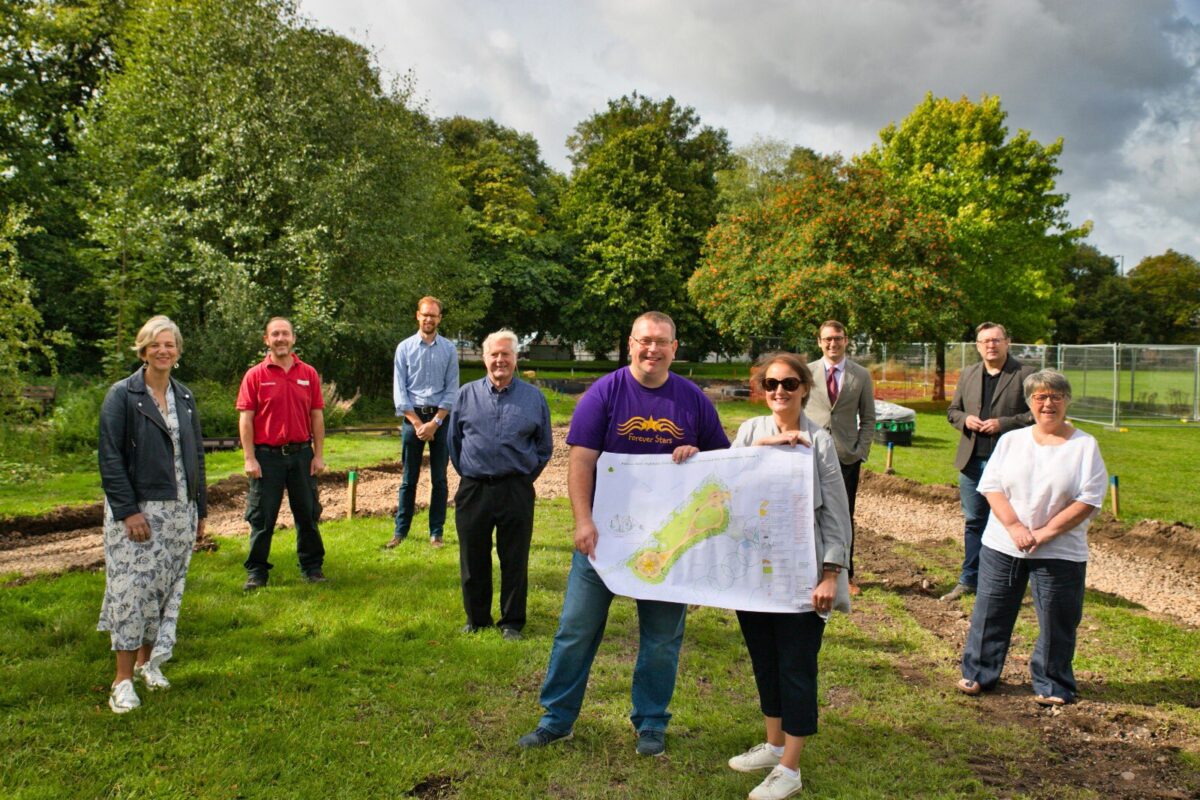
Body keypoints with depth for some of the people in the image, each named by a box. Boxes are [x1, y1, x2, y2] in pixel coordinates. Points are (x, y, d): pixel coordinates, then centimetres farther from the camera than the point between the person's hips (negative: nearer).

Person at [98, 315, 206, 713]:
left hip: (179, 510, 5)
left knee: (167, 588, 11)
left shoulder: (184, 397, 10)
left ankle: (148, 661, 27)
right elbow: (110, 458, -10)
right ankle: (123, 680, 4)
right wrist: (128, 510, -17)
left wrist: (200, 509, 14)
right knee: (133, 589, -5)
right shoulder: (122, 396, -6)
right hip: (138, 510, -5)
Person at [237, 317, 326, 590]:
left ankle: (312, 566, 23)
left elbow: (317, 416, 7)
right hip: (267, 456, -2)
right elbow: (245, 419, -3)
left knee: (308, 514, 9)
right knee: (262, 516, 5)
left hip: (301, 454, 2)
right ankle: (256, 571, 17)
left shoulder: (309, 374, 5)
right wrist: (250, 458, -9)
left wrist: (319, 454, 2)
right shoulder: (255, 375, -1)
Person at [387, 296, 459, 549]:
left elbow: (452, 390, 1)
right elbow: (399, 391, 0)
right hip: (412, 417, 0)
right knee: (409, 478, 5)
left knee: (439, 478, 4)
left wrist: (435, 422, -10)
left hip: (441, 417, 0)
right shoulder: (404, 348, 3)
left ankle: (436, 532, 12)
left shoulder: (449, 349, 4)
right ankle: (401, 530, 14)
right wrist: (418, 423, -9)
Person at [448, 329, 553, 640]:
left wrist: (526, 477, 8)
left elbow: (544, 446, 11)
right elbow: (454, 440, 14)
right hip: (473, 490, 1)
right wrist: (467, 474, 11)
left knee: (515, 561, 6)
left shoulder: (534, 397, 2)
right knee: (473, 561, 10)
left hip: (516, 491, -1)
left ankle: (512, 622, 21)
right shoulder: (467, 394, 4)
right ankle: (476, 618, 26)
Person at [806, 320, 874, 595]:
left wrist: (861, 450, -2)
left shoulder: (861, 375, 6)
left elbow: (868, 418, 8)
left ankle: (846, 574, 19)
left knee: (845, 518, 6)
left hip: (847, 457, 1)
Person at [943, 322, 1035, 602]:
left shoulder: (1025, 375, -4)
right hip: (971, 461, 5)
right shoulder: (967, 375, 12)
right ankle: (969, 579, 23)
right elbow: (952, 410, 17)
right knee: (973, 522, 13)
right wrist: (965, 419, -4)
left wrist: (1003, 423, -18)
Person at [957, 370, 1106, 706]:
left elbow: (1088, 501, -7)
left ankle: (1052, 687, 21)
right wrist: (1015, 528, -13)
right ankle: (978, 674, 22)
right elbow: (992, 486, 0)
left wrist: (1045, 532, -14)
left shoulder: (1085, 446, -1)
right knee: (990, 613, 7)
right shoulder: (1011, 441, 7)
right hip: (1002, 546, 2)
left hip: (1059, 552, -2)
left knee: (1056, 622, 4)